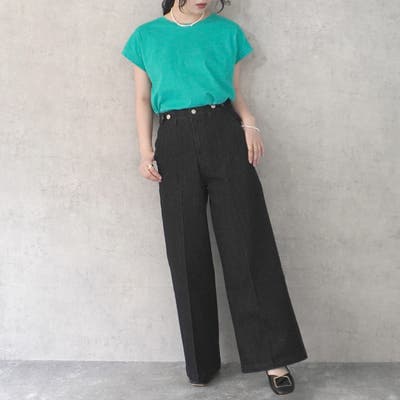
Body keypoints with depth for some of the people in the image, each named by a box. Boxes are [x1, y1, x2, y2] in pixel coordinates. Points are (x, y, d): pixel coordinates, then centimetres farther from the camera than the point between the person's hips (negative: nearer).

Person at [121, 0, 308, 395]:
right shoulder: (146, 36, 13)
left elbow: (235, 92, 14)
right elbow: (143, 98, 13)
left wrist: (249, 122, -5)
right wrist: (145, 149, 1)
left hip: (224, 135, 0)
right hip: (175, 143, 1)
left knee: (247, 244, -6)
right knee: (187, 252, 2)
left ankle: (274, 357, 2)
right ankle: (200, 361, 15)